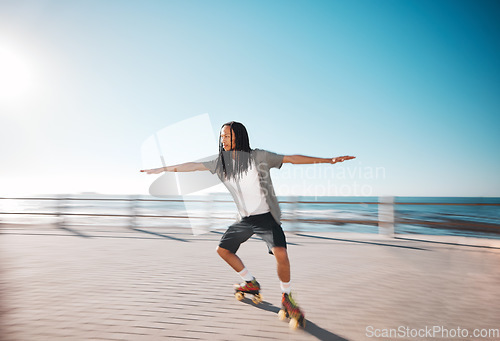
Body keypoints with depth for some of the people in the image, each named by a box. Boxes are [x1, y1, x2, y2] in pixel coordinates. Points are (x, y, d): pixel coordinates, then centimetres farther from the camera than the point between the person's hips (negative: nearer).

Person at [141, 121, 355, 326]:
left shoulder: (258, 157, -12)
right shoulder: (221, 162, 2)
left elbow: (292, 159, -14)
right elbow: (193, 166, 7)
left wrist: (329, 160, -17)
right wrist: (163, 169, 9)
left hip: (266, 217, -6)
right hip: (245, 219, 6)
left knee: (280, 253, -24)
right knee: (223, 249, 12)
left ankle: (286, 297, 4)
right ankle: (251, 283, 32)